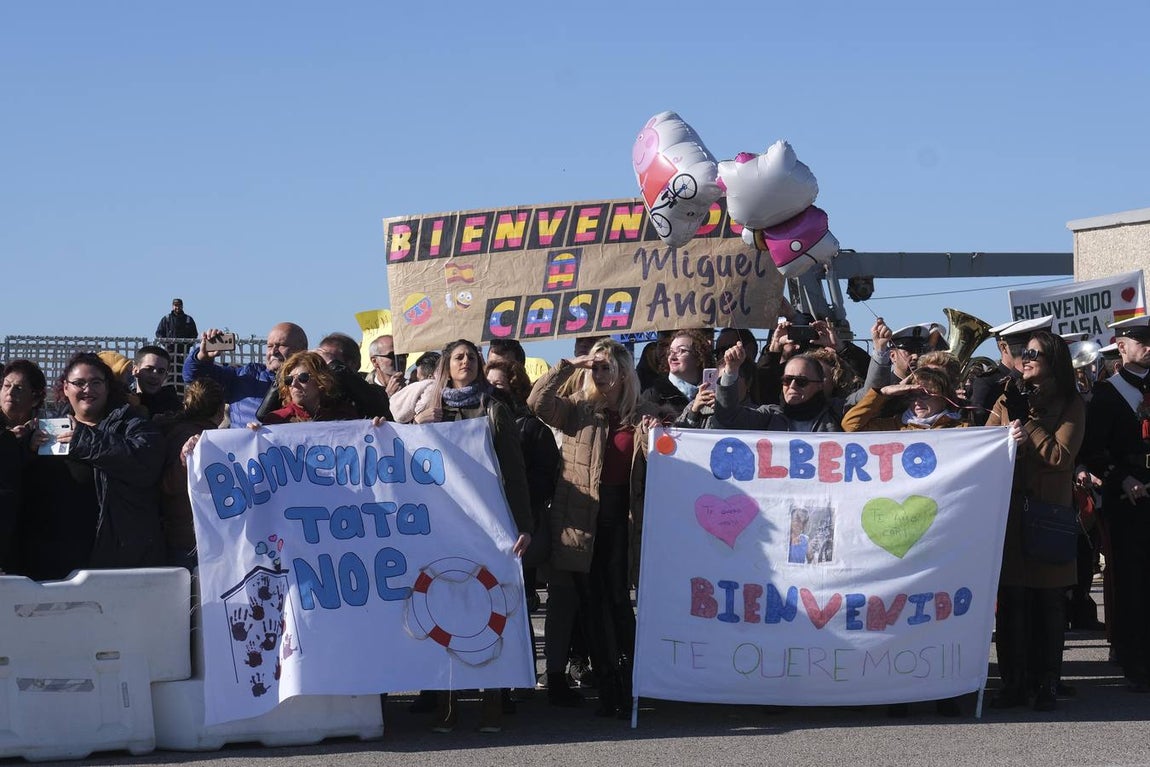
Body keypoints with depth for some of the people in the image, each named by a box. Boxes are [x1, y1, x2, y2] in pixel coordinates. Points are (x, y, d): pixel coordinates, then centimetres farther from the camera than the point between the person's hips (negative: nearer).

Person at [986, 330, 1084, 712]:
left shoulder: (1070, 405, 2)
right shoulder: (1007, 399, 12)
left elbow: (1061, 456, -10)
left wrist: (1026, 423, -9)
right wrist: (1008, 440, -11)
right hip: (1008, 510, 2)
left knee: (1048, 600, 2)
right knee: (1011, 598, 1)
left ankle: (1047, 684, 9)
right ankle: (1014, 682, 7)